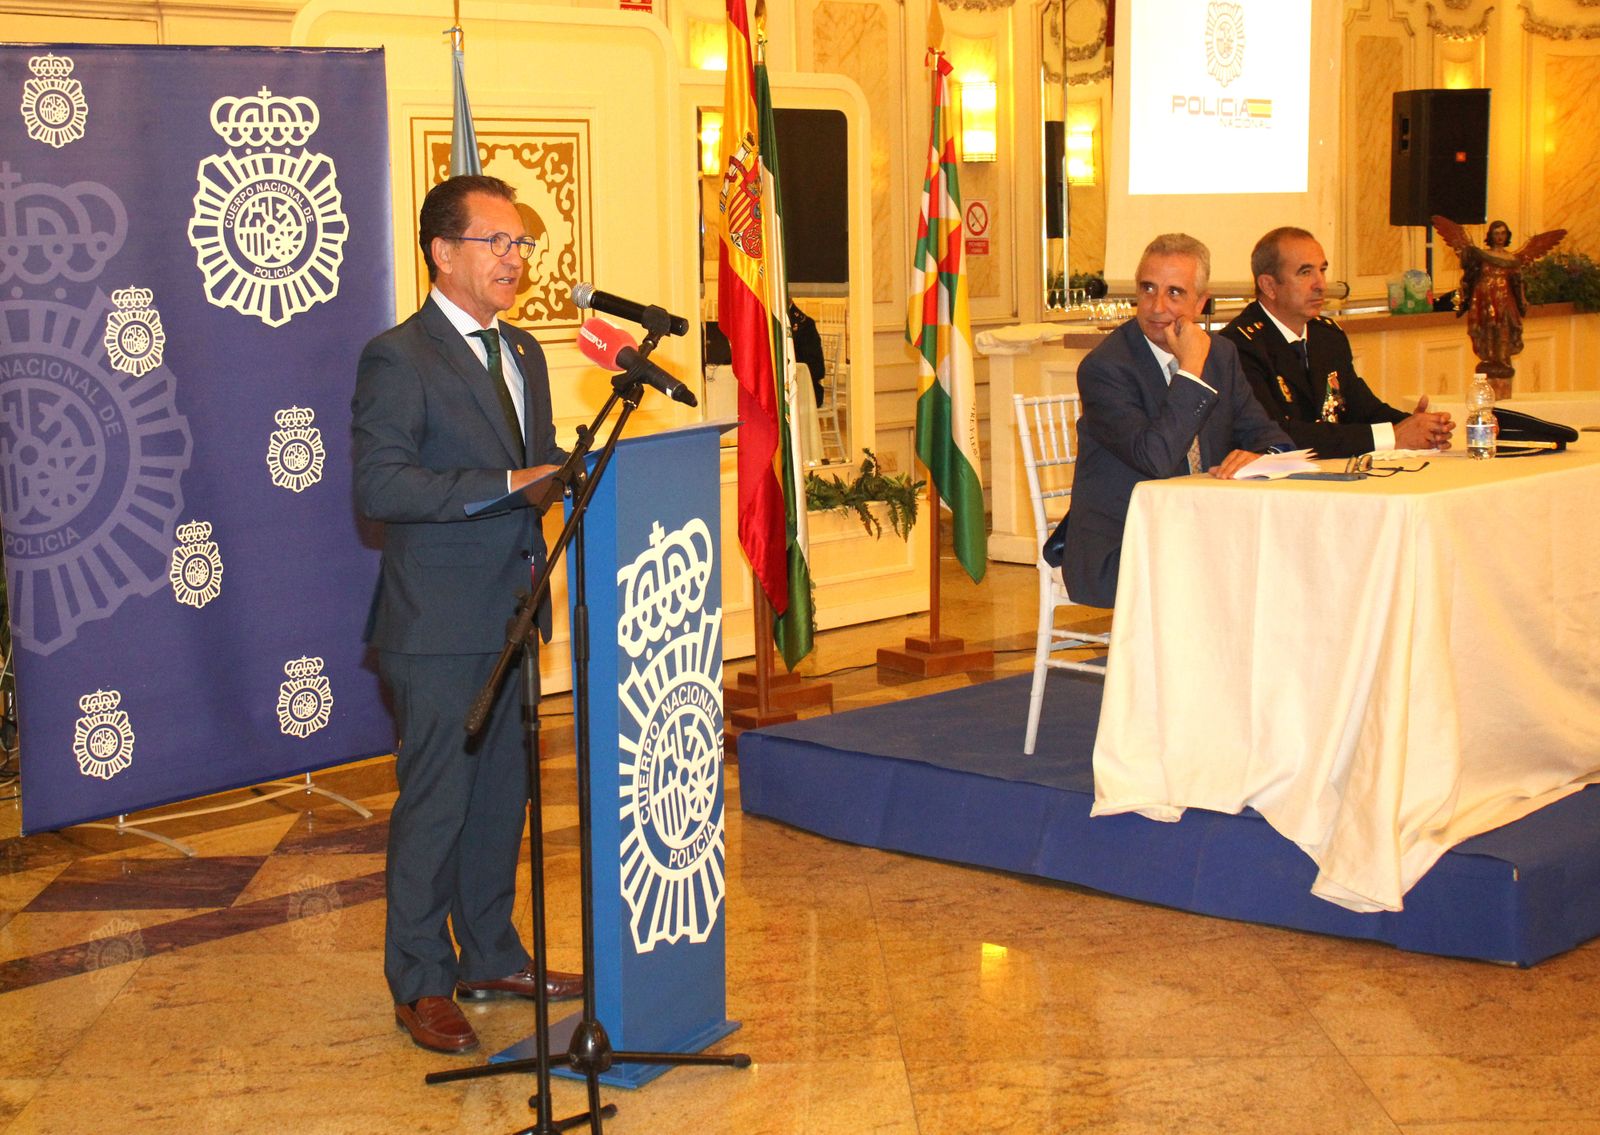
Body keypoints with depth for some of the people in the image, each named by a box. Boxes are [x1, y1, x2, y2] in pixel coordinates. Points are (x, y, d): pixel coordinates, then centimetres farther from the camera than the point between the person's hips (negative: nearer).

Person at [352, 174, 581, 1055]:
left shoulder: (522, 353, 15)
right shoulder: (397, 359, -12)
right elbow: (379, 486, -22)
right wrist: (509, 484, -25)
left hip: (509, 615, 8)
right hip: (439, 625, -8)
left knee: (503, 794, 15)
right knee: (435, 802, 0)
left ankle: (492, 959, 28)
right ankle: (421, 985, 12)